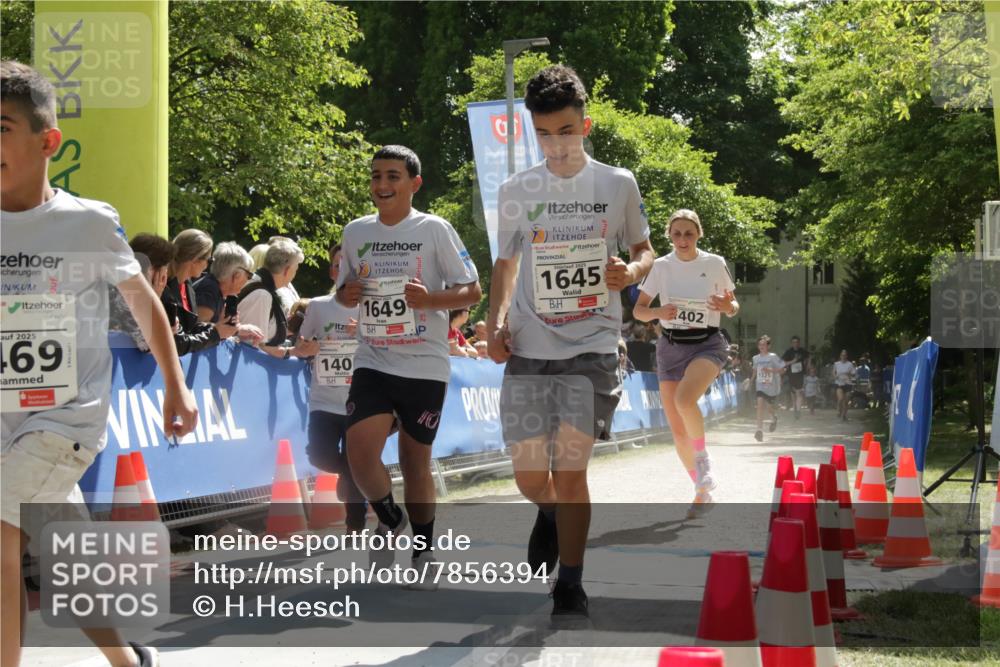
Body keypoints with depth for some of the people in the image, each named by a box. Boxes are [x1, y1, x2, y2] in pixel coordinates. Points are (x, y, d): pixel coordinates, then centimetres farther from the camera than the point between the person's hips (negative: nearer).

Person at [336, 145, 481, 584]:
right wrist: (346, 295, -4)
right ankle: (389, 520, 12)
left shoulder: (434, 230, -4)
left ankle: (423, 552, 24)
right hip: (373, 363, 2)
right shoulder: (356, 232, 7)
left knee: (415, 462, 7)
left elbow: (472, 291, -3)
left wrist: (430, 299, -21)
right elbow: (343, 290, 20)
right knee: (360, 453, -15)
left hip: (424, 366, -2)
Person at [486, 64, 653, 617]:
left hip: (591, 347, -2)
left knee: (569, 468, -12)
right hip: (527, 349, 2)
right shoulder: (516, 191, 5)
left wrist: (631, 271, -12)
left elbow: (644, 250, 12)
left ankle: (570, 588, 1)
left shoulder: (618, 185, 1)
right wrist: (495, 321, 0)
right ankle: (551, 513, 41)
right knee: (529, 475, 4)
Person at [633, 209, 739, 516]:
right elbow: (638, 310, 3)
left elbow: (732, 307, 8)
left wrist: (729, 306, -16)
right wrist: (658, 312, -18)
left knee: (685, 398, -34)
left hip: (707, 344, -3)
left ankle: (703, 458, -10)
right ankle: (703, 492, 20)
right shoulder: (661, 266, 0)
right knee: (678, 430, 3)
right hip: (671, 347, 3)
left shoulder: (715, 264, -3)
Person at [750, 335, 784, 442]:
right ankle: (759, 430, -24)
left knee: (769, 406, 14)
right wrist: (751, 380, 13)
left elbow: (782, 370, -10)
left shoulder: (773, 357, -10)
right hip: (760, 385, 2)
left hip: (772, 386, -2)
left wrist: (770, 370, -22)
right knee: (760, 404, -19)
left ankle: (774, 418, 52)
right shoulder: (756, 358, 4)